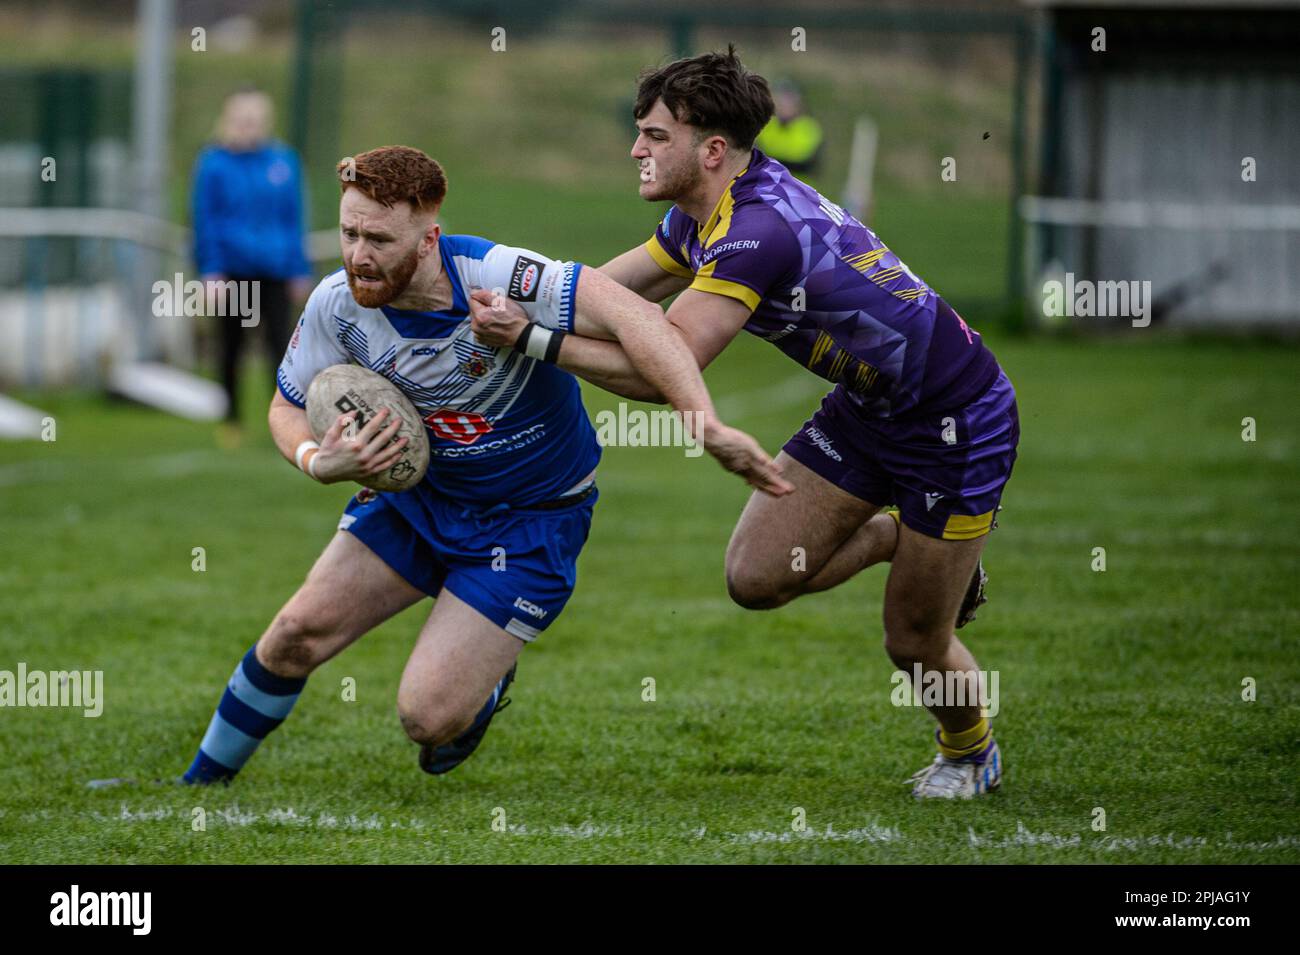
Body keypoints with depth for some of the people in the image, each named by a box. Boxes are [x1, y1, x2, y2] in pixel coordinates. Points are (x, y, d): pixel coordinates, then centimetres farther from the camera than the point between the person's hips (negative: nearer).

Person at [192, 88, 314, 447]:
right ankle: (230, 422, 21)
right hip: (232, 267, -1)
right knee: (231, 347, 10)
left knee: (279, 345, -6)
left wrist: (299, 269, 7)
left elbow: (294, 219, 8)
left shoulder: (283, 161, 2)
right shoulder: (214, 163, -3)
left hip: (274, 269, 1)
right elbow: (206, 220, -2)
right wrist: (210, 268, -8)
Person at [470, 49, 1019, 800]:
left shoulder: (759, 232, -32)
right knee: (756, 576, -3)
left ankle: (971, 751, 35)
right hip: (865, 408, 8)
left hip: (960, 421, -8)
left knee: (913, 643, 2)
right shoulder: (708, 215, -2)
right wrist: (508, 306, -5)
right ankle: (897, 537, 25)